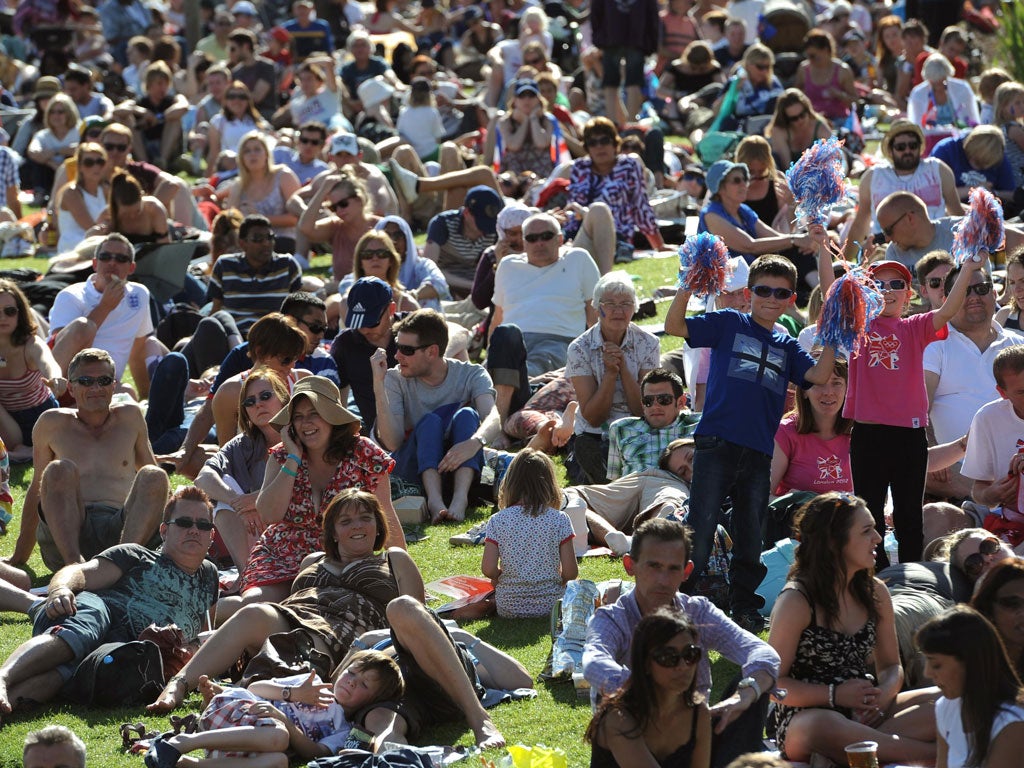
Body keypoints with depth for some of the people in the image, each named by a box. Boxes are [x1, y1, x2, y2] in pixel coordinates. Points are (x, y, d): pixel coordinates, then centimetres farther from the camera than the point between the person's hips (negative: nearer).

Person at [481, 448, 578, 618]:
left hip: (509, 608, 1)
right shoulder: (559, 520, -9)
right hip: (551, 605, -1)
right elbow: (570, 572, -10)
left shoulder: (497, 521, -8)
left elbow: (488, 570, -11)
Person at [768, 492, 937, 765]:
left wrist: (884, 694, -8)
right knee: (824, 727, -43)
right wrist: (835, 695, -18)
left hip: (864, 712, 6)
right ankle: (927, 752, -30)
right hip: (805, 719, -6)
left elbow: (891, 666, 15)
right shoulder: (797, 601, -9)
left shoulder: (875, 592, 10)